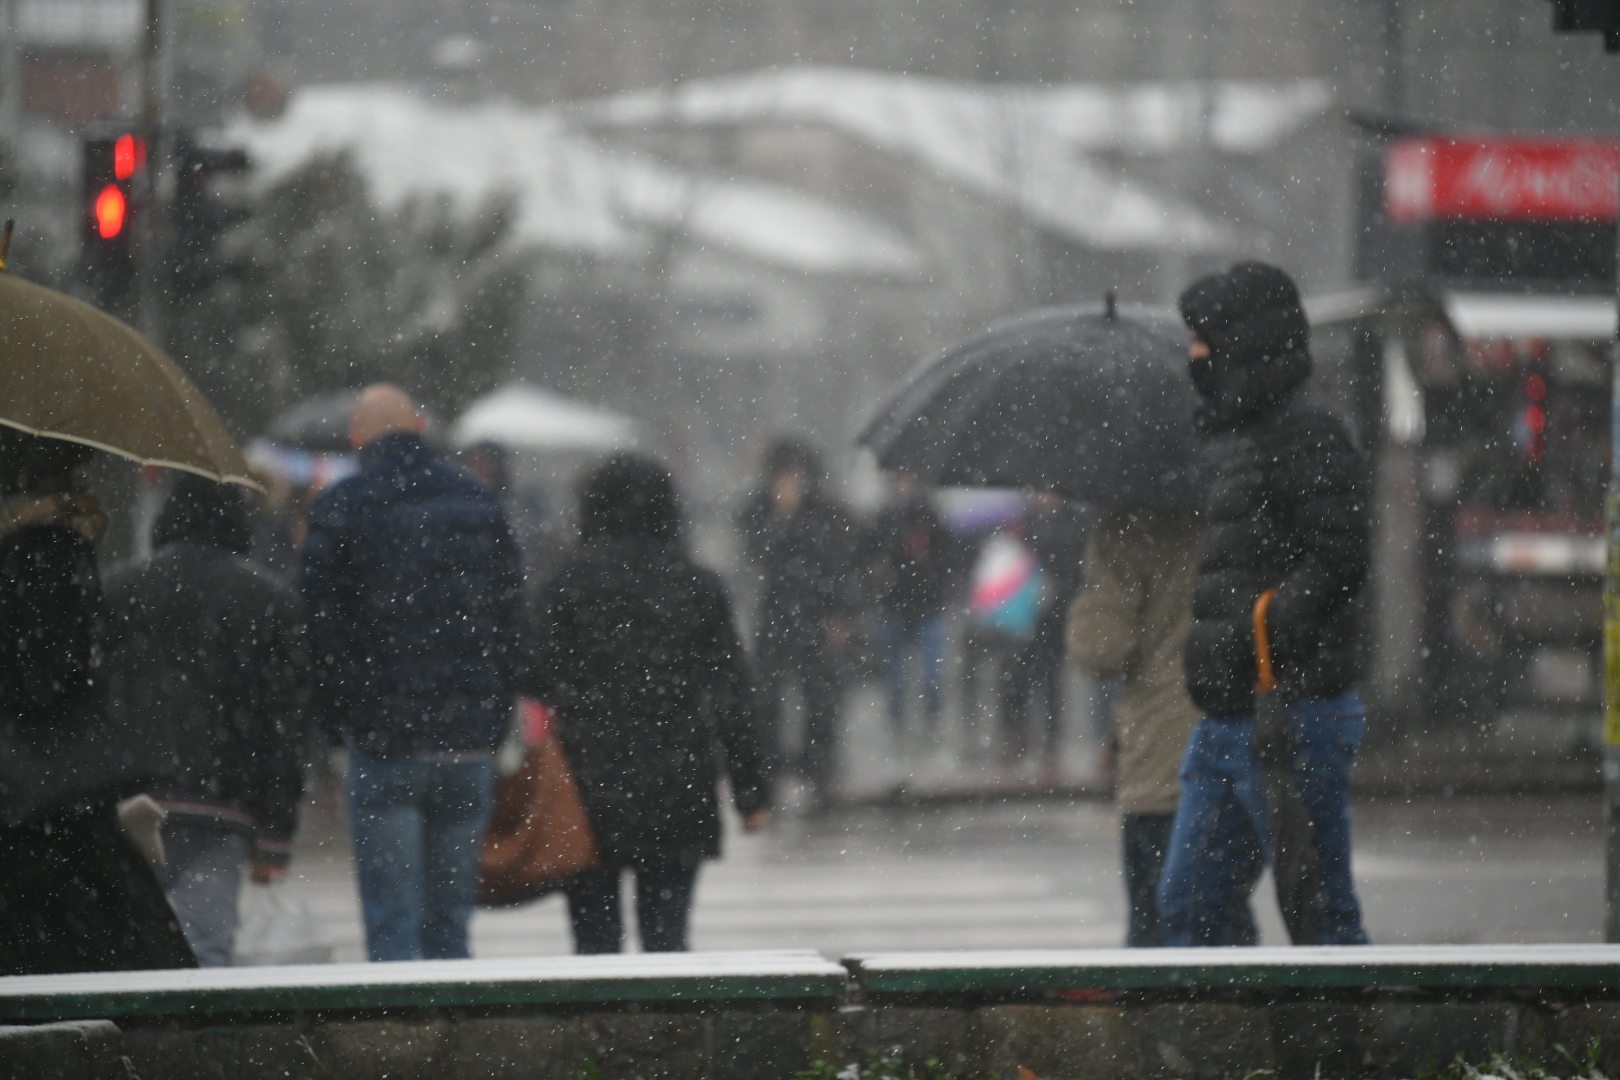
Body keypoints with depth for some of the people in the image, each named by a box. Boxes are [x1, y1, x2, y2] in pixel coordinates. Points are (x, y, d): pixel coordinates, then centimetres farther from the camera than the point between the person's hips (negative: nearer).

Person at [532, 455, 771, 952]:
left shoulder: (572, 581, -4)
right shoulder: (699, 586, 3)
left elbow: (542, 679, -6)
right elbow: (734, 693, 4)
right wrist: (751, 791, 8)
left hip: (592, 785, -2)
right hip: (677, 793, 2)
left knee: (595, 932, 2)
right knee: (666, 934, 7)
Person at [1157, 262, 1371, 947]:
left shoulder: (1310, 435, -11)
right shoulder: (1228, 438, 18)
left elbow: (1337, 566, -19)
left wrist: (1247, 634, -24)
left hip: (1293, 711, -10)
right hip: (1227, 718, 10)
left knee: (1318, 906, -4)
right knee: (1186, 902, 10)